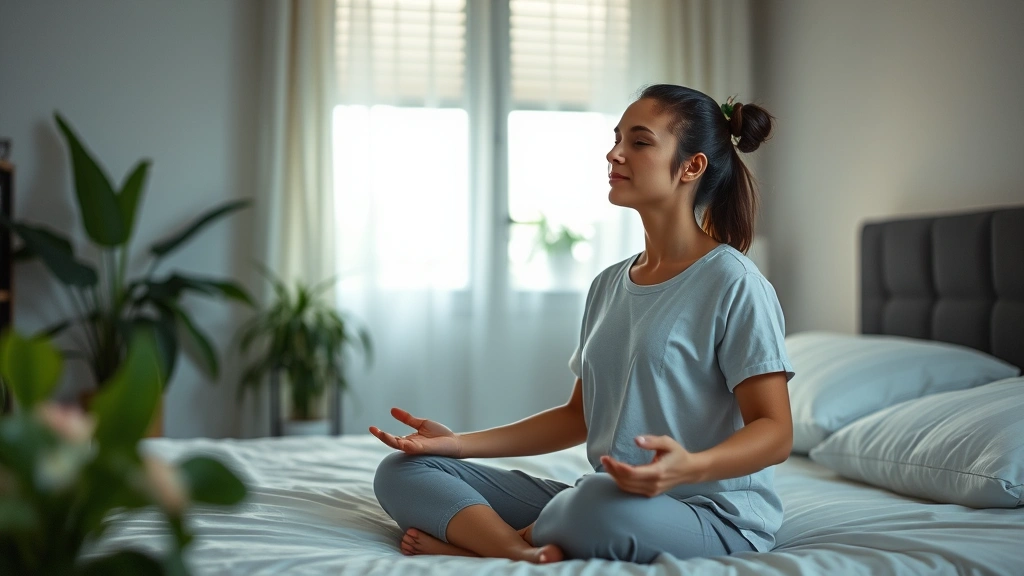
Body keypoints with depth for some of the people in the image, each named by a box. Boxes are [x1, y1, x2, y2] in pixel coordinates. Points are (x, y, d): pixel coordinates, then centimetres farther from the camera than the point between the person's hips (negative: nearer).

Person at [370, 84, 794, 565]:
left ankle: (483, 540, -12)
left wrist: (690, 466, -33)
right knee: (401, 471, -3)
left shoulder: (734, 284, -8)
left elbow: (775, 432, -12)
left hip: (714, 514, -7)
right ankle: (527, 555, -26)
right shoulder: (608, 286, 15)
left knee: (607, 505, -43)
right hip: (602, 498, 7)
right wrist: (459, 443, 9)